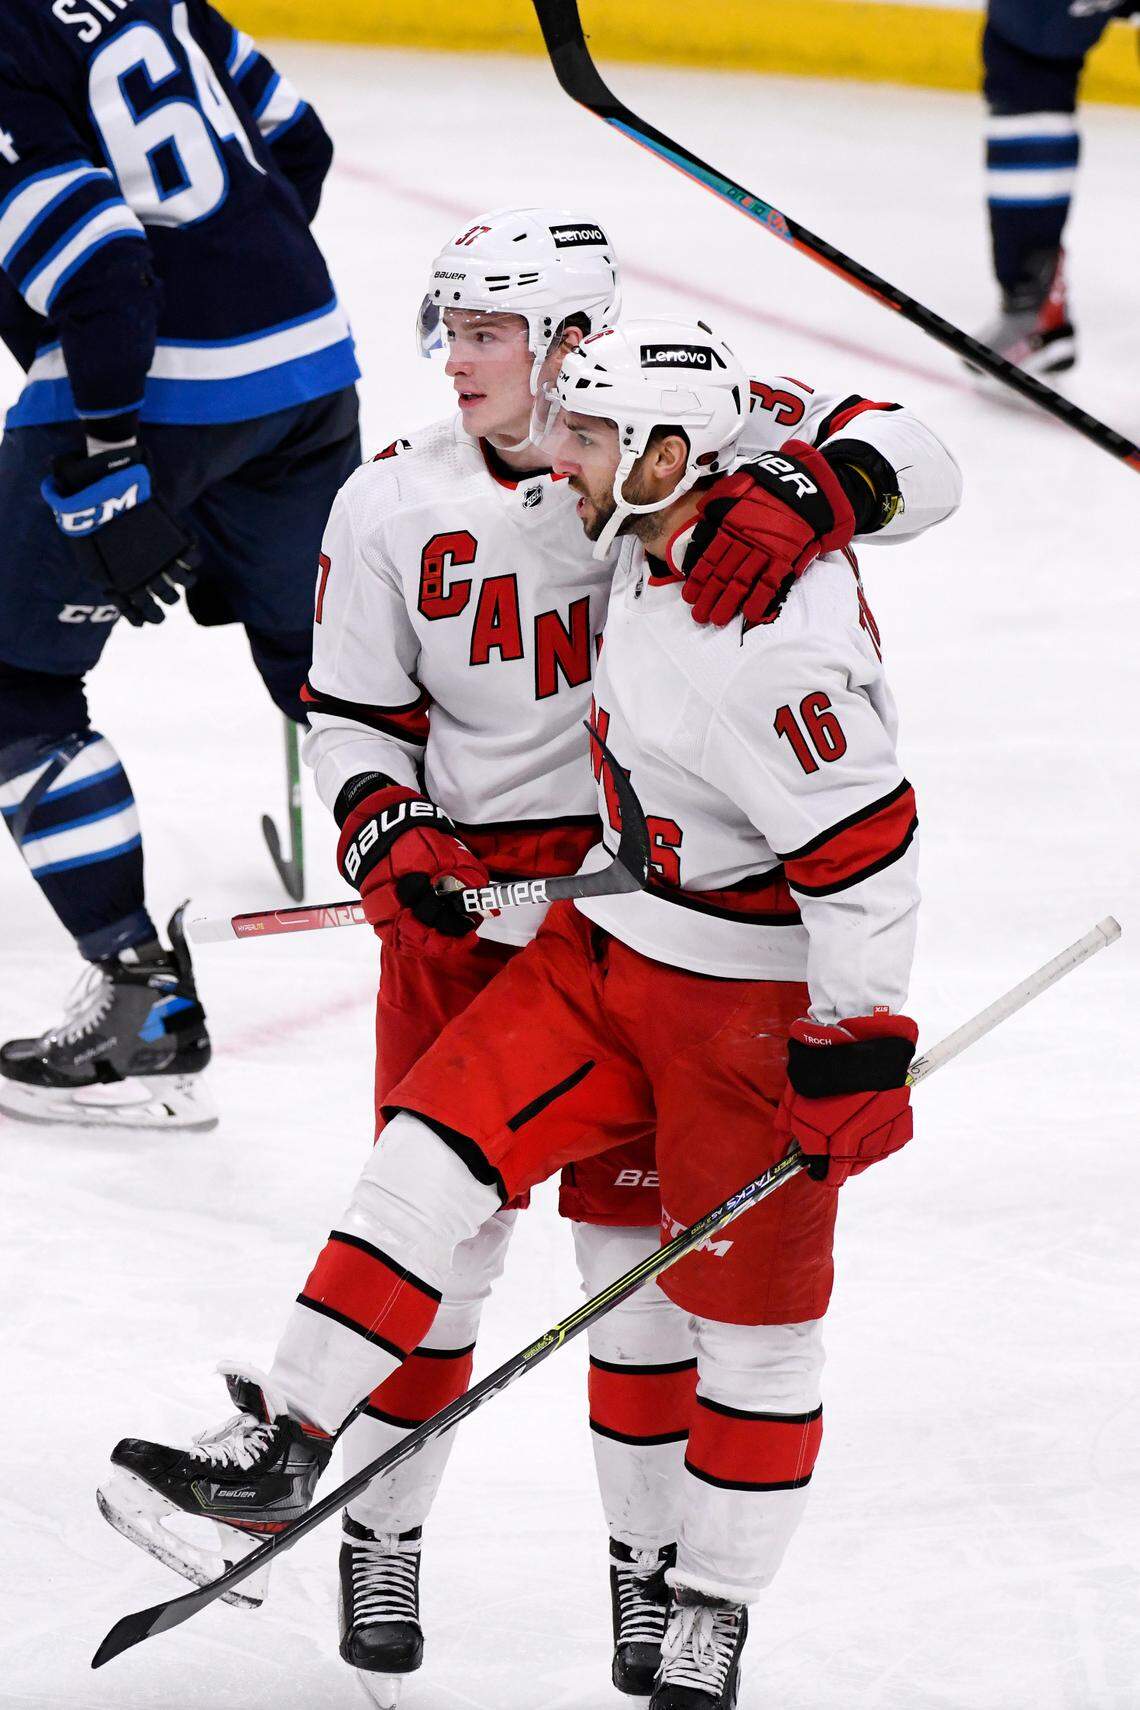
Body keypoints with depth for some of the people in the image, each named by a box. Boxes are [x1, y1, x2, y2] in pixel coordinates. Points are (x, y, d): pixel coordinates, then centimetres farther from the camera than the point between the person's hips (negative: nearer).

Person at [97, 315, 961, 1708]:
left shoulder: (759, 651, -30)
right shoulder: (674, 516, -4)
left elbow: (864, 853, -26)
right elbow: (906, 457, 5)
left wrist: (856, 1054, -23)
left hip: (757, 1001, -9)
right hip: (610, 949, 9)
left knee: (751, 1314, 4)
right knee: (437, 1146, -4)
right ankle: (278, 1449, -2)